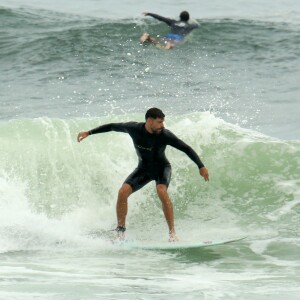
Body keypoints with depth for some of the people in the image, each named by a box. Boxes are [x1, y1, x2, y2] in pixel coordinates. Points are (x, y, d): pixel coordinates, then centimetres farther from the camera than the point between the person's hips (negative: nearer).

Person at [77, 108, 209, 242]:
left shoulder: (165, 135, -25)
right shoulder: (134, 128, -19)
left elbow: (186, 149, -20)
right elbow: (112, 126, -3)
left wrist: (201, 167, -25)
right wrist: (89, 133, 0)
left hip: (162, 168, -3)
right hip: (144, 169, 3)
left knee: (161, 191, -33)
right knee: (123, 192, -18)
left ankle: (172, 232, -27)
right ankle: (120, 232, -4)